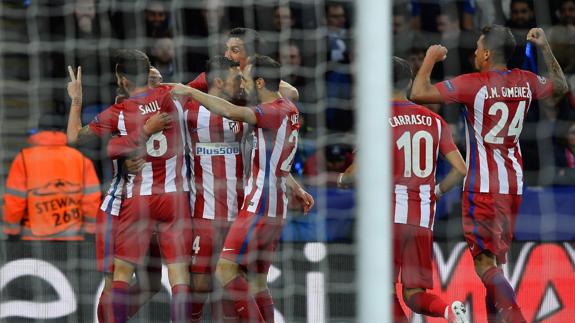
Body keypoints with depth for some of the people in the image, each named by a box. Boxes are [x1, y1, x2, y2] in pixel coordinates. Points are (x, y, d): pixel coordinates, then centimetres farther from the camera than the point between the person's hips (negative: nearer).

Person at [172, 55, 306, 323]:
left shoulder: (272, 111, -15)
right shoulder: (289, 109, 12)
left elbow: (232, 112, -30)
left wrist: (191, 92, -21)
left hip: (259, 208, -10)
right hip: (276, 209, 10)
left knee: (226, 271, -14)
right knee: (258, 281, 12)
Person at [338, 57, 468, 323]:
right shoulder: (434, 120, 10)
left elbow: (360, 171, -13)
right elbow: (460, 170, 6)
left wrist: (342, 179, 9)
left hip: (390, 213, -4)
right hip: (423, 217, 4)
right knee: (414, 295, 7)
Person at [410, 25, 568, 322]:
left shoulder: (472, 84, -15)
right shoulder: (526, 82, 3)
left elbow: (419, 94, -18)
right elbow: (561, 86, 24)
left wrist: (430, 60, -2)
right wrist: (545, 48, 30)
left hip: (482, 187, -6)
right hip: (514, 186, 6)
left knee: (485, 263, -9)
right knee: (495, 260, 18)